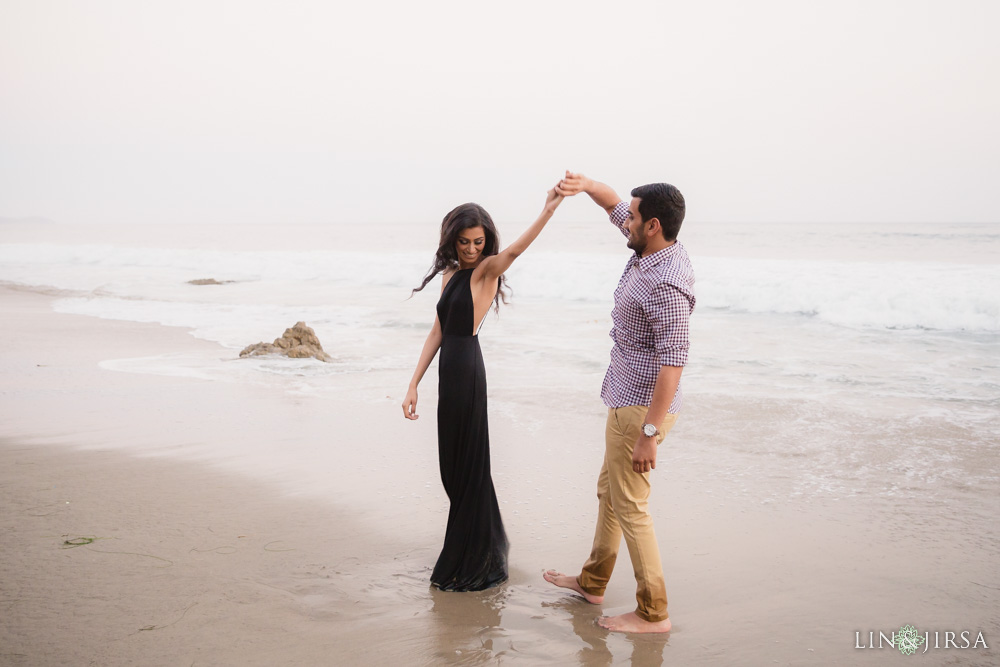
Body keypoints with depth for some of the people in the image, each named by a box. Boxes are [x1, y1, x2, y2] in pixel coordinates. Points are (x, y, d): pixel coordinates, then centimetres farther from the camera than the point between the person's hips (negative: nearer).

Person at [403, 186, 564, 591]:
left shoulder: (486, 270, -6)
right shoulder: (450, 274, 15)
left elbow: (514, 250, -28)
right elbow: (437, 333, 15)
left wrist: (548, 211, -44)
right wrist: (414, 384, 12)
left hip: (467, 371, -8)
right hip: (451, 372, 8)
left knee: (468, 467, 0)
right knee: (452, 464, 16)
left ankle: (475, 562, 11)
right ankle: (462, 555, 31)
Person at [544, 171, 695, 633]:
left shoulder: (666, 286, -27)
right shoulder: (648, 249, 3)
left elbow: (673, 362, -29)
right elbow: (615, 206, 20)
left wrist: (649, 433, -29)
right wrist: (586, 185, -2)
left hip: (642, 408, -11)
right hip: (625, 400, 11)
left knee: (630, 506, -2)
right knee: (608, 491, 21)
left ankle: (653, 613, 9)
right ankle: (592, 583, 37)